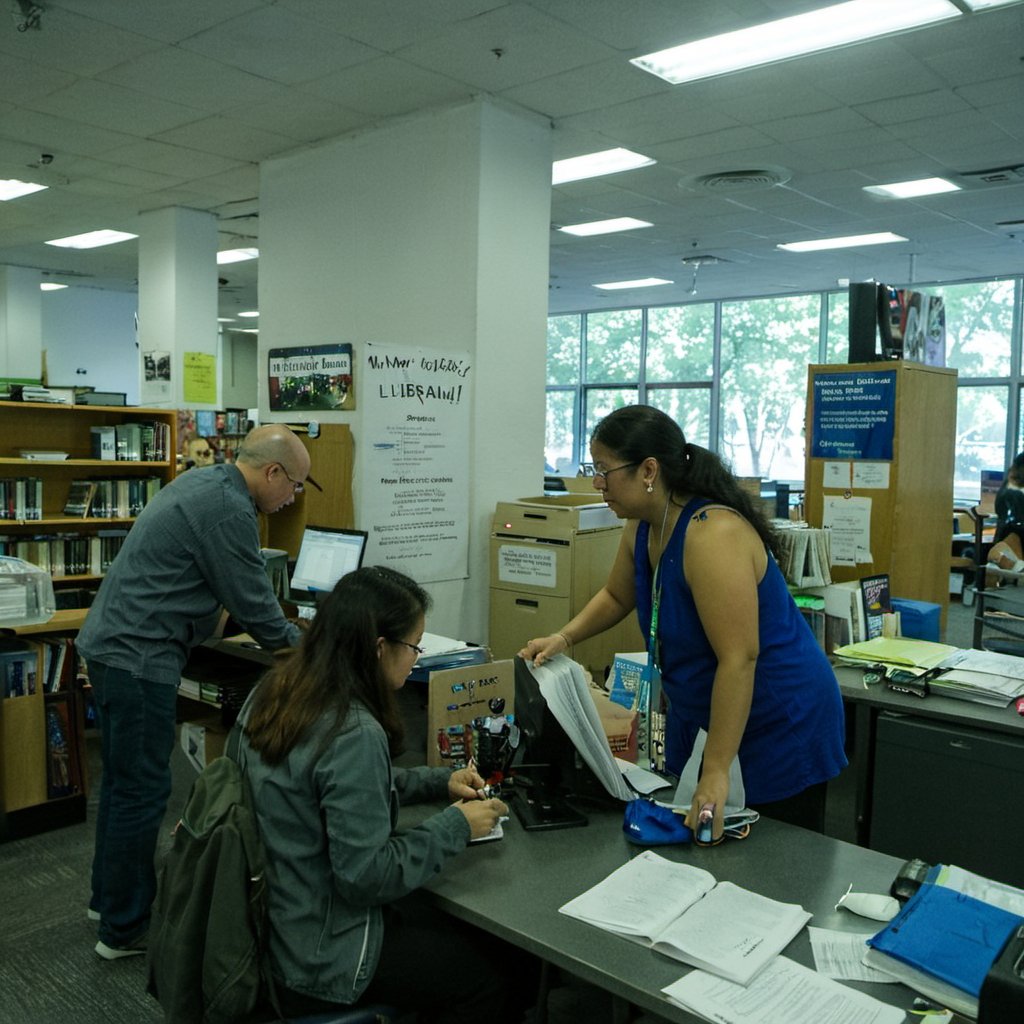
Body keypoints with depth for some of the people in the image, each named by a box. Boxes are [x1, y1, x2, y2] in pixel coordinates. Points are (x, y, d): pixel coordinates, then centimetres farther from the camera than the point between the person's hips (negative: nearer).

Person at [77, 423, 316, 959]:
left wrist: (287, 634, 20)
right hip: (138, 657, -11)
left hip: (110, 643, 11)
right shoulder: (228, 509, -20)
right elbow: (252, 602, -15)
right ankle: (125, 928, 14)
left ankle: (109, 895, 36)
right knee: (142, 791, 1)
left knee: (123, 780, 21)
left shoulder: (202, 481, 12)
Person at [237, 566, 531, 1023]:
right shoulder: (353, 733, -30)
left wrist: (440, 781, 7)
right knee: (491, 978, 7)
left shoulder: (276, 691, -2)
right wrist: (456, 826, -14)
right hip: (321, 957, -9)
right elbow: (368, 876, -26)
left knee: (487, 942, 18)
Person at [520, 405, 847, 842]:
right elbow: (616, 596, 17)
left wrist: (716, 772, -30)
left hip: (782, 721, -8)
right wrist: (564, 637, 1)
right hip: (704, 711, 8)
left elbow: (739, 659, -31)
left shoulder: (713, 535, -29)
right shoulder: (643, 528, -2)